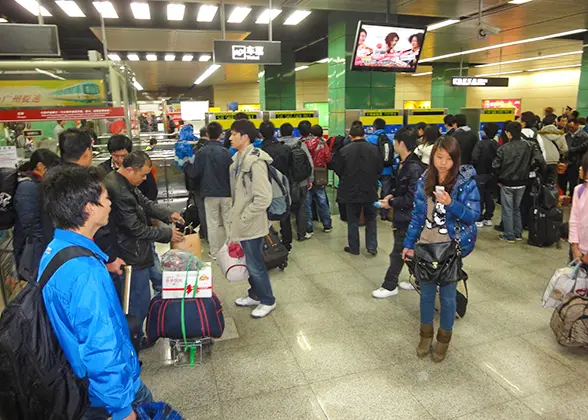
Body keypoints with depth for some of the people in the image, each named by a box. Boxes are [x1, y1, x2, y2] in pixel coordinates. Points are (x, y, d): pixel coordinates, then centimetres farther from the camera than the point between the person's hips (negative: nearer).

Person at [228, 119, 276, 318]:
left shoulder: (255, 161, -21)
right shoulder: (238, 159, 7)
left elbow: (263, 199, -25)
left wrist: (243, 219, -18)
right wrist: (236, 216, 11)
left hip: (251, 224, -8)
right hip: (242, 222, 9)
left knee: (255, 265, 4)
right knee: (249, 262, 20)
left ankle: (267, 301, 23)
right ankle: (255, 295, 38)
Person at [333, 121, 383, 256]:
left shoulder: (344, 151, -12)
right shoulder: (374, 149, -6)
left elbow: (338, 170, -3)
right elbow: (380, 169, 3)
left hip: (351, 190, -1)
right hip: (370, 190, 2)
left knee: (353, 220, 10)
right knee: (371, 219, 16)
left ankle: (354, 248, 17)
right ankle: (372, 246, 12)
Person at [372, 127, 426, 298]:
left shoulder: (415, 168, -23)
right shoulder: (405, 164, 6)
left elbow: (412, 198, -24)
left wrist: (391, 203, -15)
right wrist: (393, 195, 4)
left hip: (407, 219, -9)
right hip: (403, 216, 9)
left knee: (398, 253, 3)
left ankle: (390, 286, 16)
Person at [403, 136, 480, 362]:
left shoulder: (466, 182, -10)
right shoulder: (424, 181, 0)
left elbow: (474, 215, -12)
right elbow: (417, 214, 4)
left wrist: (450, 204, -29)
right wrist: (409, 244, 3)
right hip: (426, 245, 3)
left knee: (447, 296, 10)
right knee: (426, 293, 15)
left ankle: (444, 339, 31)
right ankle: (426, 334, 35)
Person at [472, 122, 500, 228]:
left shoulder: (481, 144, -15)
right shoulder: (497, 145, 1)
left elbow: (474, 158, -20)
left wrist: (473, 167, -2)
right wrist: (495, 169, 8)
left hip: (480, 174, -5)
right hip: (492, 174, 5)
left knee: (479, 197, 3)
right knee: (489, 196, 14)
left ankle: (479, 220, 6)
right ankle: (488, 218, 21)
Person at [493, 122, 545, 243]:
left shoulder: (504, 148, -14)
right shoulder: (529, 146, -5)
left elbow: (495, 166, -16)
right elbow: (540, 161, -12)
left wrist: (499, 177, 0)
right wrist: (528, 169, 5)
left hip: (507, 184, -4)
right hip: (521, 183, 4)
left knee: (507, 209, 6)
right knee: (517, 208, 19)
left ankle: (509, 236, 10)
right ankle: (518, 234, 25)